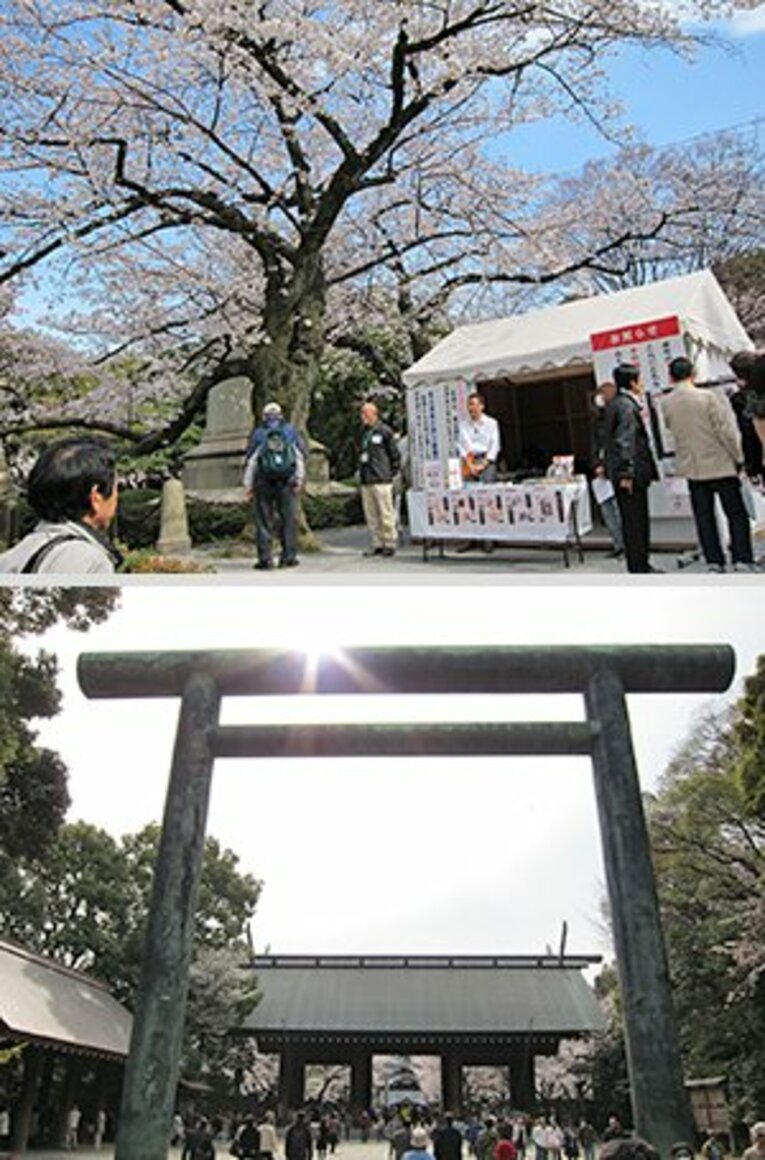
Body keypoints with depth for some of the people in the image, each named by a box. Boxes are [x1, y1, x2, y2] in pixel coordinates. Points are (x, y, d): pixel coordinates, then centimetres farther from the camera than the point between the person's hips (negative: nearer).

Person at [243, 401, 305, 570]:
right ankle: (288, 557, 7)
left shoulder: (258, 434, 3)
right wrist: (299, 479, 8)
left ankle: (265, 559, 1)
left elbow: (250, 462, 2)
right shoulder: (291, 431, 7)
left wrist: (248, 486, 5)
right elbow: (300, 457, 5)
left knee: (264, 521, 4)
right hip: (287, 482, 1)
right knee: (289, 518, 8)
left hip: (264, 482, -1)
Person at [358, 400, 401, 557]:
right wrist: (361, 471, 14)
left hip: (381, 480, -7)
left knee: (386, 514, -4)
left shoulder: (384, 431, -4)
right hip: (366, 481, 7)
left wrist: (392, 473, -3)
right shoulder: (364, 432, 16)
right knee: (370, 515, 8)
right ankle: (376, 544, 14)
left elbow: (395, 454, -2)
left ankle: (390, 543, 2)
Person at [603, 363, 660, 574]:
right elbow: (625, 442, -21)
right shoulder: (626, 406, -15)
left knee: (637, 521, 15)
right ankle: (638, 567, 2)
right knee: (635, 522, -4)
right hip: (631, 475, -10)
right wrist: (626, 473, -22)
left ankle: (641, 564, 24)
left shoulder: (615, 404, 15)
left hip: (631, 472, 10)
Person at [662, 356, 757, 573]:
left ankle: (714, 563, 10)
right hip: (720, 465, -3)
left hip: (691, 468, 4)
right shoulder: (707, 397, -13)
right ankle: (742, 561, 0)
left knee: (704, 517, 9)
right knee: (736, 514, 4)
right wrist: (739, 457, -2)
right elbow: (726, 431, -11)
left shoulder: (666, 404, -2)